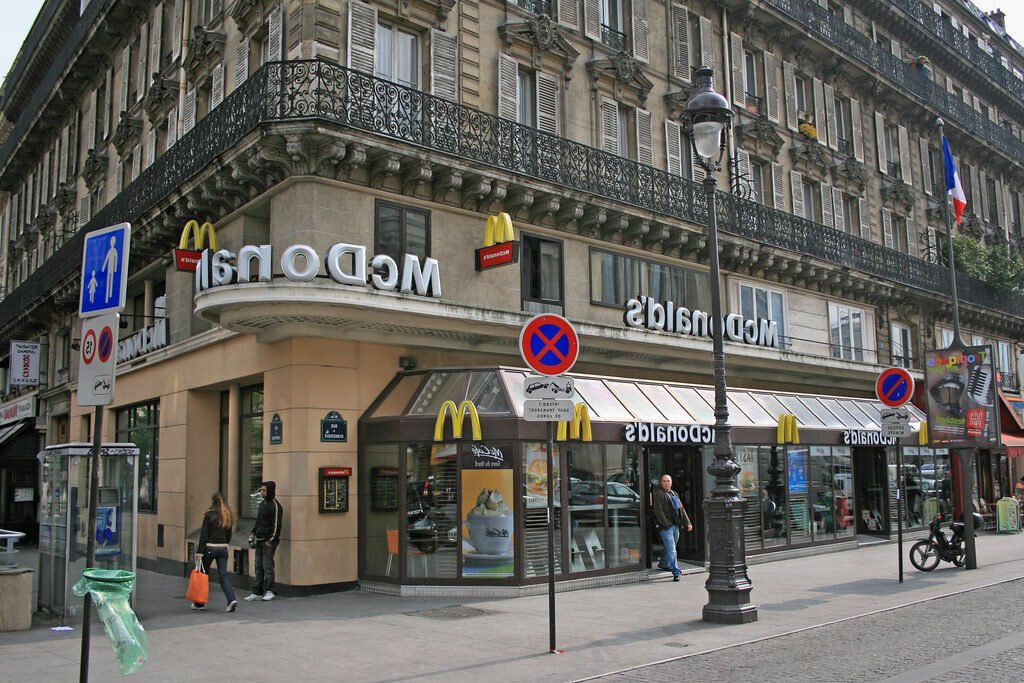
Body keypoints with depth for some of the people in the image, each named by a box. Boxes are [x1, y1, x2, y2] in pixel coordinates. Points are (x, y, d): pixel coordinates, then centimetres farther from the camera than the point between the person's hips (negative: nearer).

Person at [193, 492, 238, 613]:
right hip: (223, 548, 4)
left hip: (210, 548, -4)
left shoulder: (209, 515, -9)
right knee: (223, 575, 3)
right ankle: (232, 599, -14)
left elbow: (204, 535, -11)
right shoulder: (228, 516, 7)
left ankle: (200, 603, 22)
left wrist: (199, 552, -10)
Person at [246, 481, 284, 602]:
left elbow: (276, 525, -14)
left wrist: (271, 540, -16)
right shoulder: (262, 503, 14)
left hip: (269, 541, -8)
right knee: (259, 566, 9)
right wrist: (253, 532, 12)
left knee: (267, 566, -5)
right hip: (259, 540, 8)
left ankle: (269, 591, 4)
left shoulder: (275, 505, -11)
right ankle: (257, 592, 13)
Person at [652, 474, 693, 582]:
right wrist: (666, 524, -18)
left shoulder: (675, 494, 18)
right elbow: (658, 510, -12)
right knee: (671, 550, -11)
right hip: (666, 526, -7)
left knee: (670, 548, 15)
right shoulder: (658, 494, -5)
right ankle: (676, 572, -13)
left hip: (676, 525, 7)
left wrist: (688, 522, 10)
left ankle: (664, 564, 36)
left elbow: (682, 509, 18)